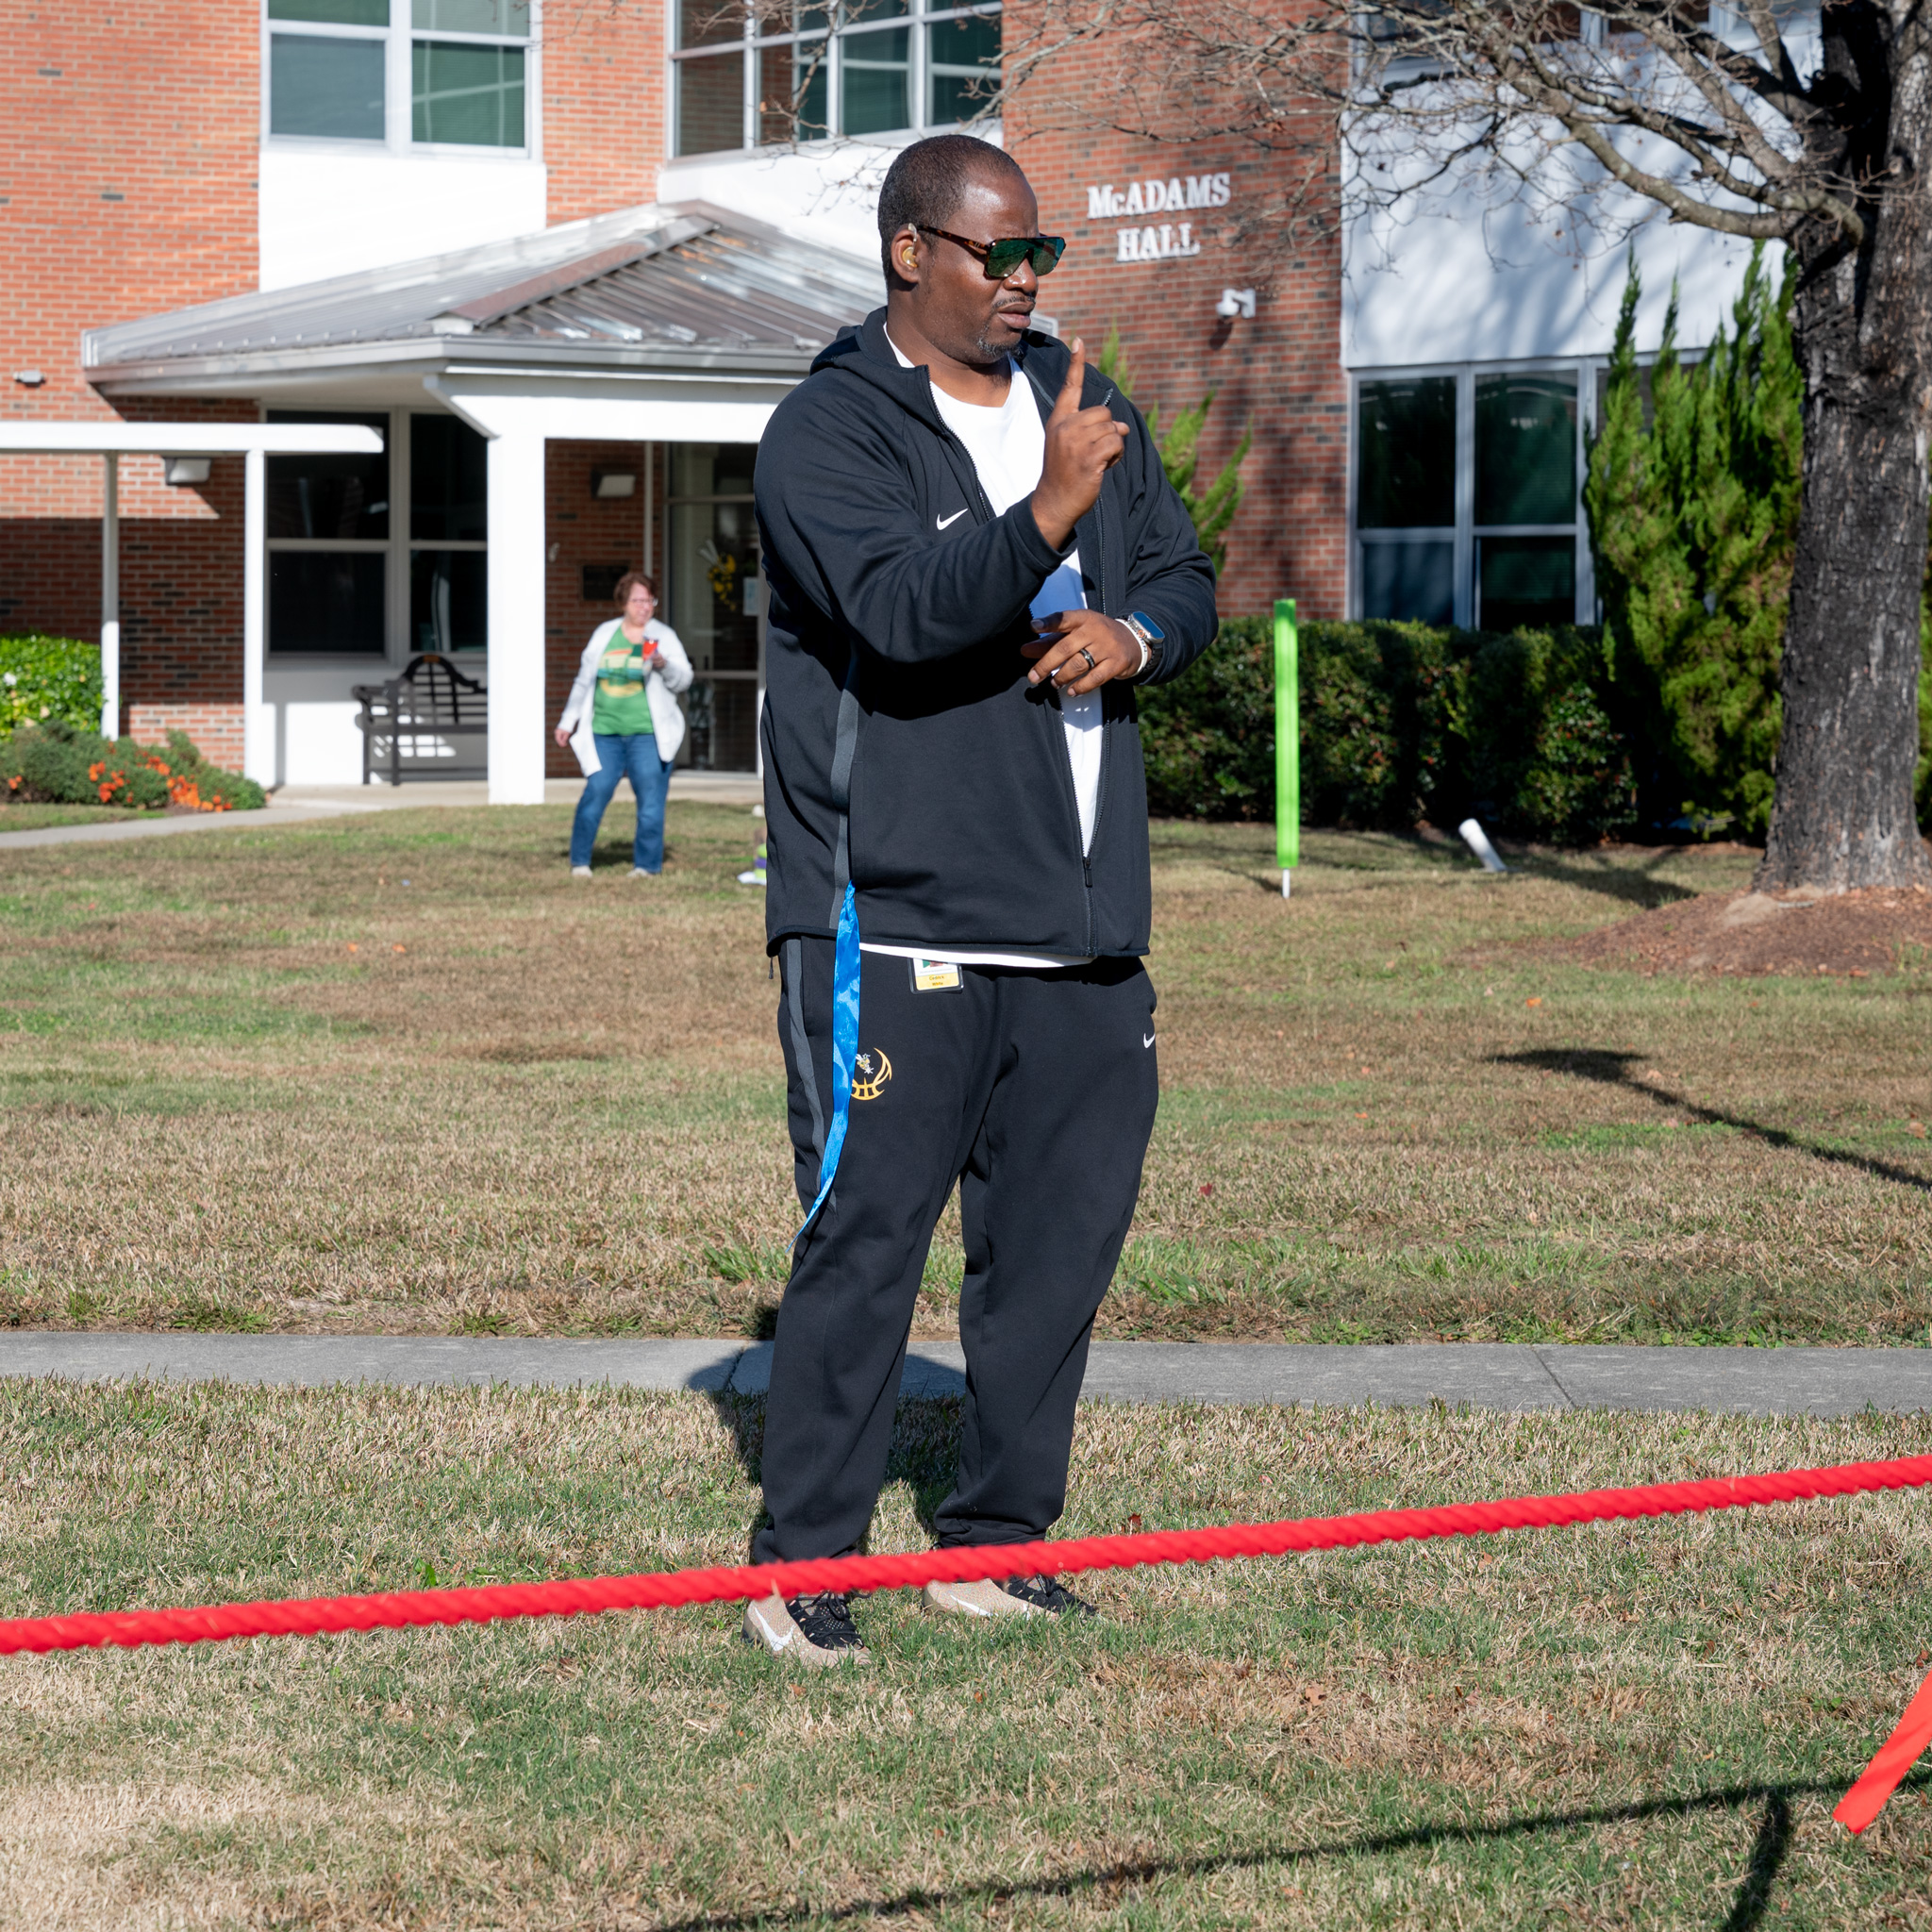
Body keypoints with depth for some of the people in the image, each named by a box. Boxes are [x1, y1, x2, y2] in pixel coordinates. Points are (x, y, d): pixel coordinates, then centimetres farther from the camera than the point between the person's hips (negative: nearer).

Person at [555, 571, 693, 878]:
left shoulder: (663, 636, 4)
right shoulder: (604, 634, 12)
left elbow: (683, 680, -4)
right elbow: (584, 681, 20)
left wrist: (664, 665, -24)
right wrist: (568, 721, 21)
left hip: (648, 734, -2)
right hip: (605, 732, 2)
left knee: (650, 801, -6)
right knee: (595, 793, -4)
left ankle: (647, 865, 4)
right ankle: (580, 861, 9)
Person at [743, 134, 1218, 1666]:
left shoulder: (1081, 405, 14)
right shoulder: (829, 433, -7)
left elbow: (1189, 580, 19)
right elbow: (904, 612, -22)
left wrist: (1128, 635, -3)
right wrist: (1048, 511, -34)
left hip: (1084, 924, 7)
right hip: (896, 922, -7)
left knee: (1064, 1234, 10)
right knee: (868, 1235, -6)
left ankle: (998, 1540, 22)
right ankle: (805, 1564, 3)